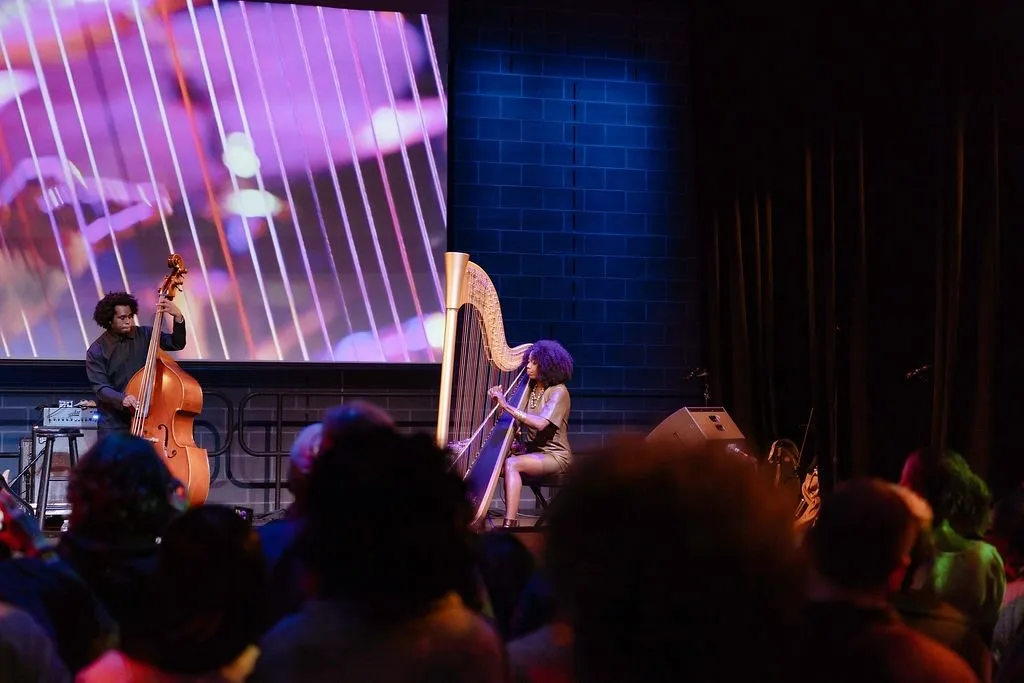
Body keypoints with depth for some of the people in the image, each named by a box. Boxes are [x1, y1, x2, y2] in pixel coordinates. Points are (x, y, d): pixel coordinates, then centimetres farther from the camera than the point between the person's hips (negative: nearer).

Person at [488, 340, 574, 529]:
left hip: (554, 455, -7)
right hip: (532, 451, 7)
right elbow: (517, 420, 9)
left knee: (511, 464, -31)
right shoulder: (530, 388, 11)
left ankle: (509, 525, -34)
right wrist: (500, 399, -7)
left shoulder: (558, 392, -12)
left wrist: (507, 406, -26)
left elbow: (540, 423, -27)